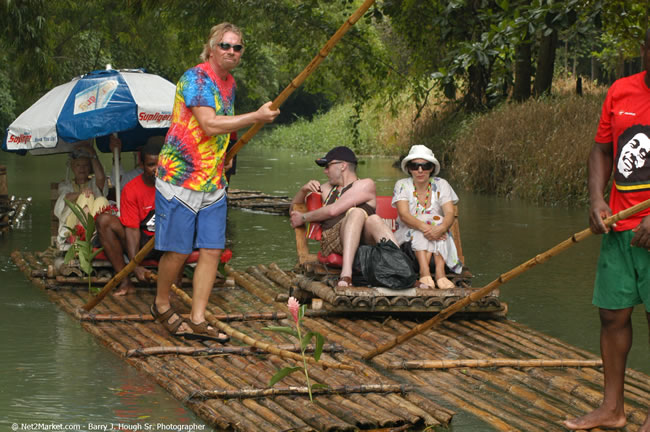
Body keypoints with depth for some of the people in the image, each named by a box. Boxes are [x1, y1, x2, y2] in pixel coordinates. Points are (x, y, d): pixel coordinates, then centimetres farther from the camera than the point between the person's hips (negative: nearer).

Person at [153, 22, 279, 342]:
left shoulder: (229, 82, 13)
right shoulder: (196, 78, -13)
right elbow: (209, 125, -24)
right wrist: (257, 117, -20)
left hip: (213, 182, 7)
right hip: (180, 178, -7)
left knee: (212, 250, 1)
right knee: (178, 250, -1)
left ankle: (197, 321, 5)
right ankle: (161, 305, 23)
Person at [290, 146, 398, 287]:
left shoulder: (365, 185, 13)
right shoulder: (327, 188, 34)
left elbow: (334, 210, 2)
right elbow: (296, 205, 43)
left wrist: (303, 218, 11)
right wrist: (304, 189, 21)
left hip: (364, 239, -1)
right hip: (331, 241, 1)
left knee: (374, 220, -37)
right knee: (357, 212, -33)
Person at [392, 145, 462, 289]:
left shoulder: (441, 185, 2)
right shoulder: (402, 185, -1)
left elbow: (450, 214, -13)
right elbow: (404, 215, -18)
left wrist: (441, 228, -37)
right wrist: (424, 227, -38)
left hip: (440, 245, 1)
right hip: (409, 240, -1)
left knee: (438, 221, -27)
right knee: (426, 226, -29)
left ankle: (440, 270, -45)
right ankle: (425, 271, -51)